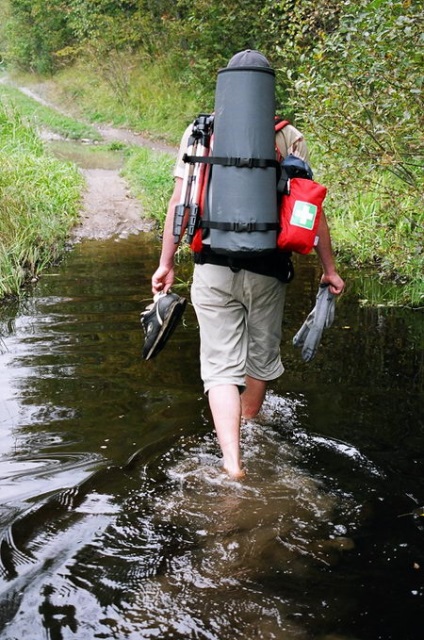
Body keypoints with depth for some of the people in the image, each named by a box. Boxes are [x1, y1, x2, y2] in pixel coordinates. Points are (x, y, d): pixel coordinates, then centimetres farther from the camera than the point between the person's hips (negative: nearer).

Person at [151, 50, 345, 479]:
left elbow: (179, 202, 0)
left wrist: (166, 263, 7)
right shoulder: (290, 137, 0)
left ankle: (232, 463, -7)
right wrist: (328, 268, 6)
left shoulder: (200, 132, 2)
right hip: (267, 270, 1)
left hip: (212, 267, 0)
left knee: (221, 365, 4)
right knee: (262, 358, 21)